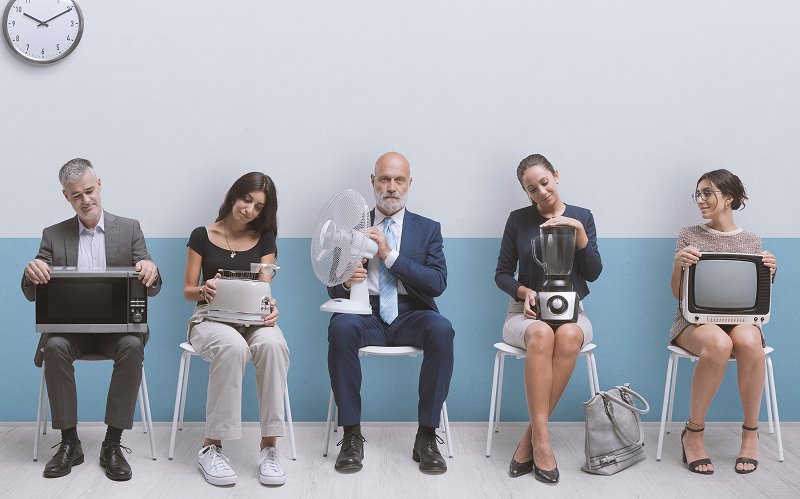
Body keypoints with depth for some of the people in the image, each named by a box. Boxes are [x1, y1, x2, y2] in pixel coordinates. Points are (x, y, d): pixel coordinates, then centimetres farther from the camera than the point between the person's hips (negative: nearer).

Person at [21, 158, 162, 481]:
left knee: (132, 346, -33)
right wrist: (32, 273, -21)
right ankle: (69, 442, -20)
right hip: (70, 326, 1)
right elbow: (32, 294, 5)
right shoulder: (53, 235, 9)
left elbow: (151, 288, 1)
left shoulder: (129, 229, 6)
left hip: (117, 326, -1)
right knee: (54, 346, -32)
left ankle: (113, 444, -24)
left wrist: (150, 272, -26)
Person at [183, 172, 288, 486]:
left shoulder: (264, 240, 14)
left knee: (272, 343, -37)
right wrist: (205, 290, -17)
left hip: (252, 318, 2)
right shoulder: (202, 237, 8)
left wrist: (269, 306, -21)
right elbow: (188, 291, 8)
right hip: (211, 317, -2)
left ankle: (269, 445, -32)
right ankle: (211, 446, -31)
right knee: (233, 346, -39)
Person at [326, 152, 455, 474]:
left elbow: (437, 284, -2)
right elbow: (333, 288, 11)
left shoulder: (428, 229, 13)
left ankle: (426, 436, -24)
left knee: (441, 329, -34)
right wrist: (346, 282, -15)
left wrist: (390, 255, -12)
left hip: (410, 316, 0)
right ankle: (351, 435, -24)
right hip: (365, 313, 0)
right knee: (341, 328, -35)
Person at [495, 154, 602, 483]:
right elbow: (502, 274, 7)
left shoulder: (581, 217, 8)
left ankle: (531, 437, -30)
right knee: (541, 334, -38)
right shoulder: (519, 219, 6)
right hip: (526, 311, -1)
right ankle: (541, 441, -38)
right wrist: (524, 291, -13)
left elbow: (593, 273, 0)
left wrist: (578, 230, -12)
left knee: (569, 336, -37)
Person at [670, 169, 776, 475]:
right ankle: (693, 432, -21)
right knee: (718, 343, -39)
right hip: (695, 319, -1)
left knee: (749, 341, -38)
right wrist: (678, 264, -16)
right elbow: (677, 293, 4)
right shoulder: (689, 236, 8)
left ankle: (750, 433, -19)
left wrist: (769, 272, -8)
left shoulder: (751, 242, 12)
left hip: (739, 317, 1)